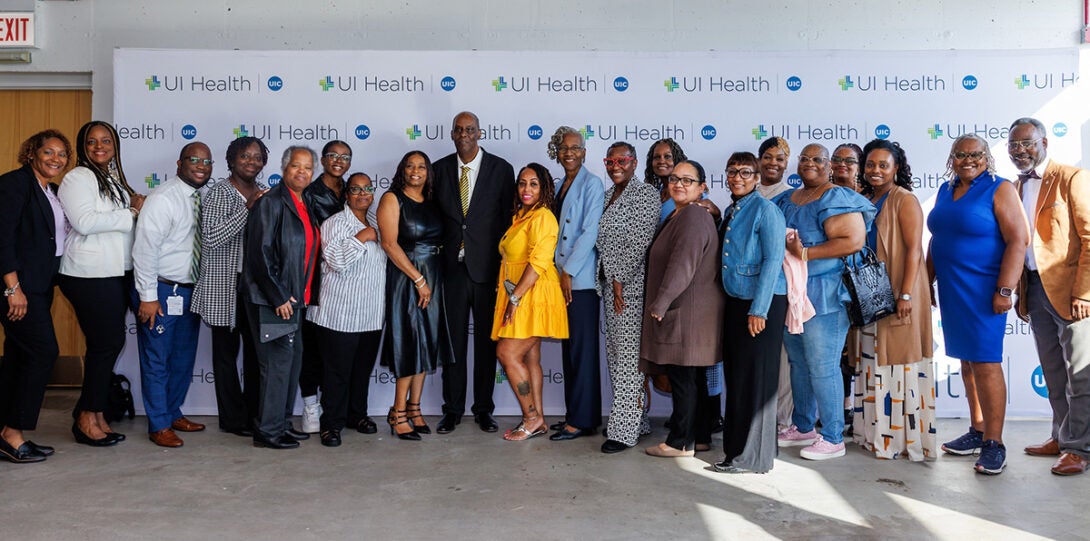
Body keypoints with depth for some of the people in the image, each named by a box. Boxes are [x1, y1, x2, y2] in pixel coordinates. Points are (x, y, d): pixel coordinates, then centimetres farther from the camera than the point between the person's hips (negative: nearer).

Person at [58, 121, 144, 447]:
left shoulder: (114, 179, 16)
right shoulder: (78, 178, -8)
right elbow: (84, 222, -21)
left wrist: (136, 205, 5)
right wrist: (131, 213, -16)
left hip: (116, 274, 8)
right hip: (90, 276, -8)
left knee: (109, 344, 10)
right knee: (107, 343, -5)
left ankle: (93, 413, 21)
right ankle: (88, 419, 9)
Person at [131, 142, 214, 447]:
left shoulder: (204, 199, 6)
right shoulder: (163, 198, -15)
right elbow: (145, 248, -17)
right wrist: (148, 296, -19)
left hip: (190, 292, 7)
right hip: (161, 292, -7)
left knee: (184, 359, 17)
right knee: (157, 361, 4)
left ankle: (173, 414, 33)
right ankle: (159, 426, 14)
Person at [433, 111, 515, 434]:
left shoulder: (501, 169, 0)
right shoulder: (440, 169, 6)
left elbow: (509, 218, -1)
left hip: (487, 268, -1)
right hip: (452, 266, 2)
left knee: (487, 341, 8)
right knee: (454, 341, 7)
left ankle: (484, 409, 20)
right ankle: (452, 410, 18)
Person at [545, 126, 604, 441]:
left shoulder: (591, 183, -6)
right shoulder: (560, 187, 17)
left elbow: (590, 231, -14)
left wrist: (568, 271, -14)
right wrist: (558, 273, 9)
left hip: (581, 279, -8)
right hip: (563, 278, 8)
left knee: (582, 350, -3)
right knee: (568, 348, 11)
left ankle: (582, 420, 4)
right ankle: (573, 414, 20)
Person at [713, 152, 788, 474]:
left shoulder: (765, 210, -10)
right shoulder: (731, 211, 14)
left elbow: (773, 260, -15)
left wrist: (759, 309, -18)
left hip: (762, 304, -8)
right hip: (735, 302, 8)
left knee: (755, 378, -2)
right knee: (734, 374, 12)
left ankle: (752, 456, 7)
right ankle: (735, 444, 24)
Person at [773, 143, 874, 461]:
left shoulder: (836, 199, -9)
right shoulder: (786, 200, 15)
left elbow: (853, 241, -20)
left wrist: (805, 253, -23)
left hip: (823, 295, -8)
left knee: (822, 367, -4)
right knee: (798, 363, 16)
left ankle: (833, 438, 7)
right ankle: (803, 428, 29)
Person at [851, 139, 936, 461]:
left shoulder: (905, 200, -7)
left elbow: (913, 250, -13)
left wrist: (906, 294, -20)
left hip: (898, 294, -7)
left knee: (898, 359, -4)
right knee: (872, 360, 9)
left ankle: (904, 437, 4)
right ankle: (875, 432, 18)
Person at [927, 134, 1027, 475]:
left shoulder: (999, 190, -7)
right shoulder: (946, 191, 13)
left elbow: (1018, 240, -14)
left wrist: (1005, 290, -20)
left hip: (983, 290, -7)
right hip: (951, 290, 7)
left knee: (985, 363, -7)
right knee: (966, 361, 12)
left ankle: (994, 444, 0)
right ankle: (977, 432, 22)